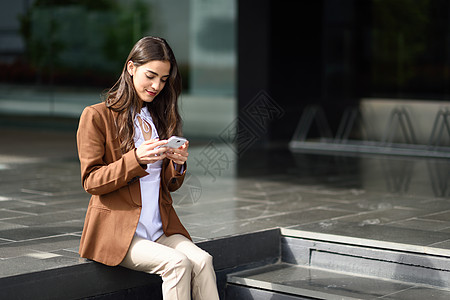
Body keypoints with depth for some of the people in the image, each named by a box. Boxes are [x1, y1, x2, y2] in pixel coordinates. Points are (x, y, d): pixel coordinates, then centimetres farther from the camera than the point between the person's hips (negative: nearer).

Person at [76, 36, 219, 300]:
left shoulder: (160, 118, 17)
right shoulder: (97, 116, -1)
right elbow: (91, 181, -7)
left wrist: (178, 164, -5)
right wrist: (136, 159, -21)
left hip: (160, 228, 5)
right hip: (118, 231, -5)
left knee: (202, 261, -24)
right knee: (178, 263, -29)